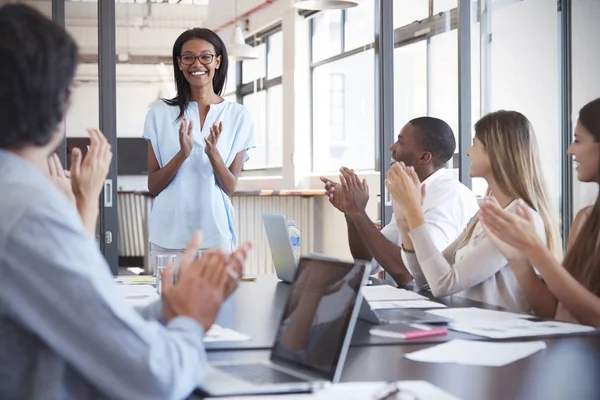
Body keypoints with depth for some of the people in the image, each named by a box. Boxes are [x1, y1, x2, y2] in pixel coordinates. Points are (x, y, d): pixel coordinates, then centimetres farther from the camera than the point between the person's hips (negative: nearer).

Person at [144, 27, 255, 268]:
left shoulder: (239, 116, 2)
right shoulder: (160, 114, 2)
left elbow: (230, 187, 0)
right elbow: (153, 186, 1)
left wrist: (213, 153, -17)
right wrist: (182, 155, -16)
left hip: (215, 233, 0)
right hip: (167, 236, 0)